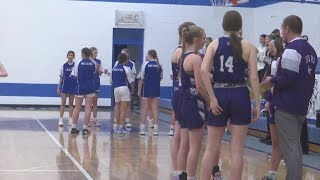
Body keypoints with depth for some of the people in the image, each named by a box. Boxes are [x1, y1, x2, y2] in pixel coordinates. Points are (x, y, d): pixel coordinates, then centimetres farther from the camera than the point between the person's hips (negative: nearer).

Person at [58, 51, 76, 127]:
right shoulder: (64, 66, 2)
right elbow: (61, 77, 6)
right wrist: (58, 88, 3)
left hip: (73, 86, 0)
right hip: (65, 86, 0)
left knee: (71, 103, 8)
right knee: (63, 103, -1)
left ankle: (70, 120, 13)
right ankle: (61, 119, 1)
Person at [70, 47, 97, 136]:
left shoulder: (78, 63, -8)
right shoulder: (93, 63, 0)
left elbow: (75, 75, -3)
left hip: (80, 88, -1)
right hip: (90, 88, 1)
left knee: (77, 109, 10)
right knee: (88, 109, 0)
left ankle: (74, 127, 16)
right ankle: (85, 128, -4)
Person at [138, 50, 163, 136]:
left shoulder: (145, 64, -8)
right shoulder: (159, 65, 3)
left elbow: (141, 78, -8)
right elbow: (160, 77, 9)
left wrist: (139, 90, -2)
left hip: (146, 89, -3)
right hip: (156, 89, 3)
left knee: (144, 108, 4)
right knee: (155, 108, 6)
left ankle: (142, 129, 6)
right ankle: (155, 129, 4)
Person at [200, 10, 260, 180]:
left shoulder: (215, 44, 4)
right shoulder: (248, 47, 2)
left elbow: (203, 70, -10)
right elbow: (253, 77, -5)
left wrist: (212, 98, -8)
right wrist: (257, 104, -1)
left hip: (219, 95, 1)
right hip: (240, 97, -1)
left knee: (212, 148, 11)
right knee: (237, 151, 5)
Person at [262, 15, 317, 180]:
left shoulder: (292, 49, -17)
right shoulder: (310, 49, 13)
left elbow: (287, 78, -25)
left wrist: (272, 81, -9)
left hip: (287, 105, -9)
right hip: (302, 104, 9)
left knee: (289, 147, -6)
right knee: (295, 145, 16)